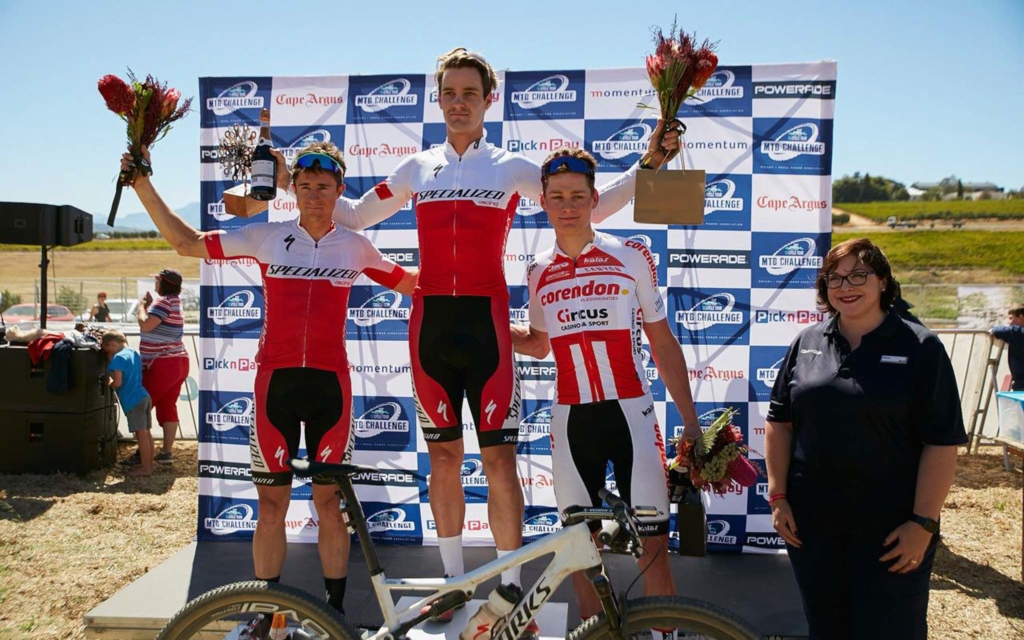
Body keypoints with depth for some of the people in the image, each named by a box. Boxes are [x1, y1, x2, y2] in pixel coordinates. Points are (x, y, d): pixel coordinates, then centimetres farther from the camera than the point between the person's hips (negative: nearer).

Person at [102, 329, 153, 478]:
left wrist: (109, 383, 3)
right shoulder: (134, 353, 14)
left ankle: (145, 468, 1)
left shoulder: (118, 357, -12)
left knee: (141, 434, -4)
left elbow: (117, 383, -18)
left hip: (133, 401, -9)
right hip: (144, 397, 9)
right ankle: (148, 464, 21)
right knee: (146, 433, 13)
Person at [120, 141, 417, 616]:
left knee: (329, 501, 7)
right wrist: (142, 185, 3)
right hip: (275, 380, 0)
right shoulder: (266, 237, 4)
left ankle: (335, 610, 21)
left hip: (329, 383, 0)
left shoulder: (355, 246, 5)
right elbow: (187, 243, 7)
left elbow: (412, 284, 16)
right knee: (271, 502, 7)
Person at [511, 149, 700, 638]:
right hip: (571, 421, 3)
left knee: (653, 548, -1)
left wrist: (690, 422, 2)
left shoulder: (632, 256, -1)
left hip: (631, 414, -2)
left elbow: (663, 344, 3)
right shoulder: (538, 271, 6)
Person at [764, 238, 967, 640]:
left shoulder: (920, 348, -5)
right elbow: (779, 422, 7)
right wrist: (778, 496, 2)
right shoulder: (807, 342, 5)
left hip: (890, 526, -3)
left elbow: (942, 443, -8)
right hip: (810, 520, 3)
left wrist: (923, 523, -12)